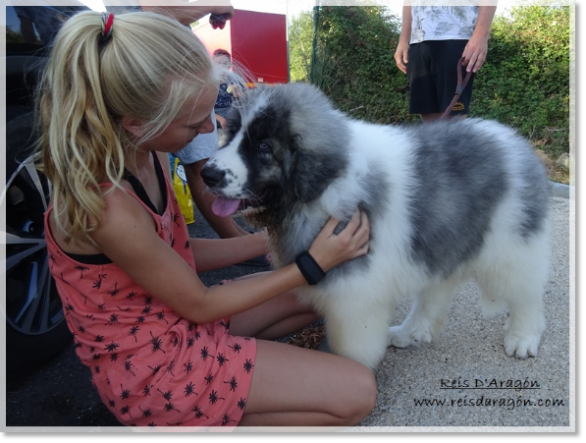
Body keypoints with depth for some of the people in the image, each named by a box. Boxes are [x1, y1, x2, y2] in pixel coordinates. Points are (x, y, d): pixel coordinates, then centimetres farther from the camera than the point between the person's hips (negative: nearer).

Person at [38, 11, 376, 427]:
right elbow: (199, 305, -20)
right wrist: (312, 264, -18)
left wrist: (267, 239, -4)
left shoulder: (139, 151, -7)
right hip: (150, 365, -8)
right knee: (356, 392, -10)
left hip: (173, 315, 8)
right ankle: (195, 422, 1)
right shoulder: (108, 206, -33)